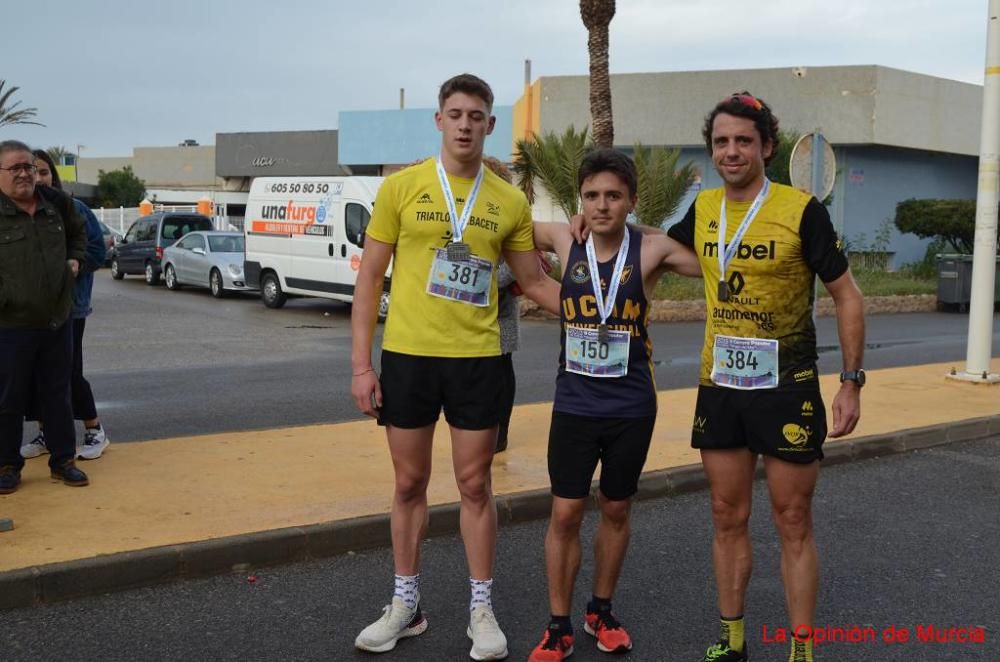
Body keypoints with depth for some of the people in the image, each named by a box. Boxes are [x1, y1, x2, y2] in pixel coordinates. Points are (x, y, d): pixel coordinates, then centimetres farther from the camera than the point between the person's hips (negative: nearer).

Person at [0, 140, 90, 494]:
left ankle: (63, 460, 26)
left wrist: (75, 259, 7)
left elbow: (78, 233, 24)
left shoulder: (57, 203, 4)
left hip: (58, 321, 5)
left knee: (58, 394, 14)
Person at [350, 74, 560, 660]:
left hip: (478, 358, 1)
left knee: (475, 484, 8)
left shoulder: (511, 202, 3)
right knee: (410, 483, 11)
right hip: (408, 355, 0)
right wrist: (361, 363, -5)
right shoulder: (402, 187, -2)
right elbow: (370, 279, 0)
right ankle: (406, 604, 27)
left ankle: (482, 609, 23)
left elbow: (535, 282, 12)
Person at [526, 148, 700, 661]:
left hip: (632, 408, 0)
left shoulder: (652, 250, -9)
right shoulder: (565, 240, -4)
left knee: (615, 511, 14)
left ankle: (601, 611, 34)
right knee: (566, 514, 2)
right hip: (574, 404, 0)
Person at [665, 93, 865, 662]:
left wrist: (852, 382, -9)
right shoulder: (702, 210, 3)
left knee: (794, 524, 5)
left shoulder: (802, 210, -11)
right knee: (728, 519, 12)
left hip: (787, 389, -4)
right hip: (720, 388, 5)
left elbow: (847, 296, -5)